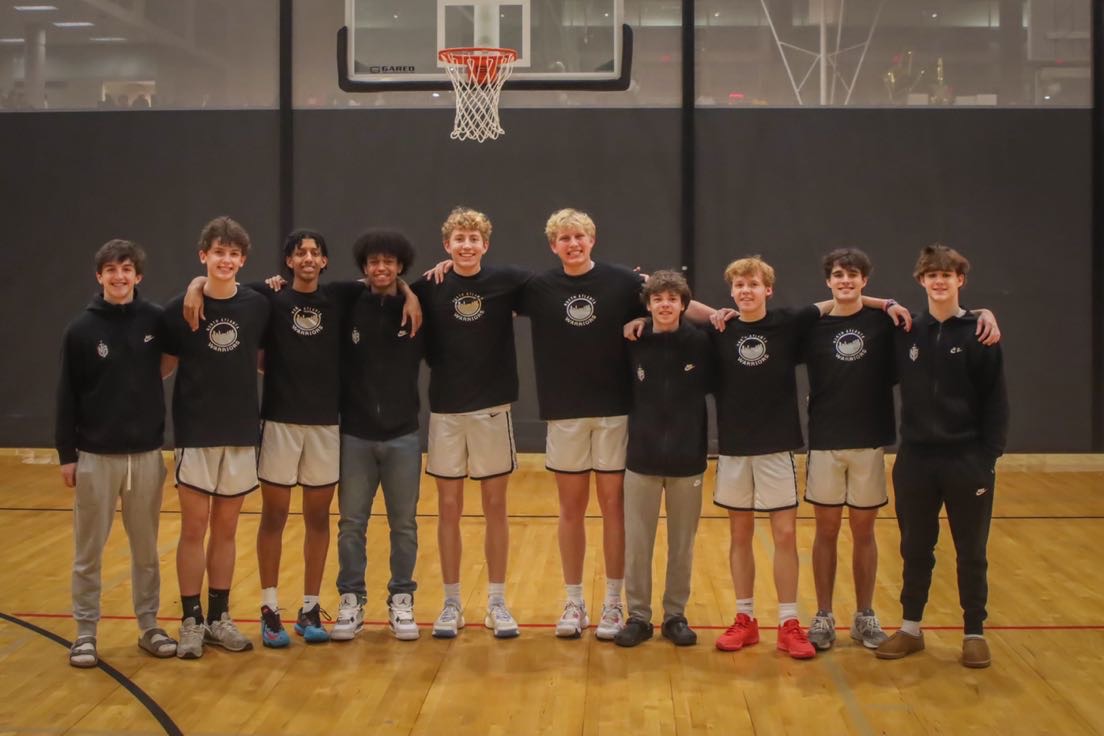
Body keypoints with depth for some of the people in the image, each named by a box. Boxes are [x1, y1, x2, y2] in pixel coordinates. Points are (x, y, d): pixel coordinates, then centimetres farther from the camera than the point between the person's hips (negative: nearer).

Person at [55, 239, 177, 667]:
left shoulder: (156, 321, 0)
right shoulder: (81, 330, -4)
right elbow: (67, 397, -1)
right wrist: (66, 454, -3)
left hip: (147, 454, 1)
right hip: (95, 456, -1)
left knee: (146, 549, 11)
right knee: (88, 552, 5)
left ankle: (149, 627, 23)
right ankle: (85, 633, 15)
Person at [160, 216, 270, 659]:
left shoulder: (257, 307, -1)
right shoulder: (180, 309, -6)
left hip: (241, 432, 2)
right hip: (195, 433, -2)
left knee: (226, 530, 10)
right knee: (194, 529, 2)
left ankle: (219, 618, 20)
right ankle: (191, 621, 12)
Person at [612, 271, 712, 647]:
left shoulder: (700, 343, -4)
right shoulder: (634, 344, -3)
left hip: (687, 460, 0)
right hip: (642, 458, 0)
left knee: (682, 544, 9)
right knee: (636, 544, 5)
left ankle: (676, 615, 22)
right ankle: (638, 616, 17)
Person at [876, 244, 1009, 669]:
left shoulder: (978, 334, -4)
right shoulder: (908, 333, 4)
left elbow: (995, 401, -5)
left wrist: (989, 457, -10)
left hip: (967, 460, -2)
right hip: (915, 459, 3)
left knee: (971, 553, 7)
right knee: (915, 550, 11)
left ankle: (975, 634, 18)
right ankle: (910, 629, 23)